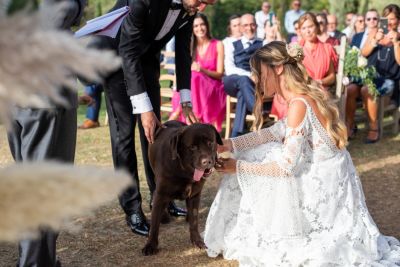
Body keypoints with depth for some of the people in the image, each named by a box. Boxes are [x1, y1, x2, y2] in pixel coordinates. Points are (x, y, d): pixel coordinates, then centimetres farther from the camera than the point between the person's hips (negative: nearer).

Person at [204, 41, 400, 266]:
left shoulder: (299, 104, -23)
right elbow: (275, 132, 13)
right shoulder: (307, 96, 5)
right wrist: (229, 144, 6)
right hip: (328, 183, 9)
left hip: (325, 192, -9)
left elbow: (285, 167, -21)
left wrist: (238, 167, -10)